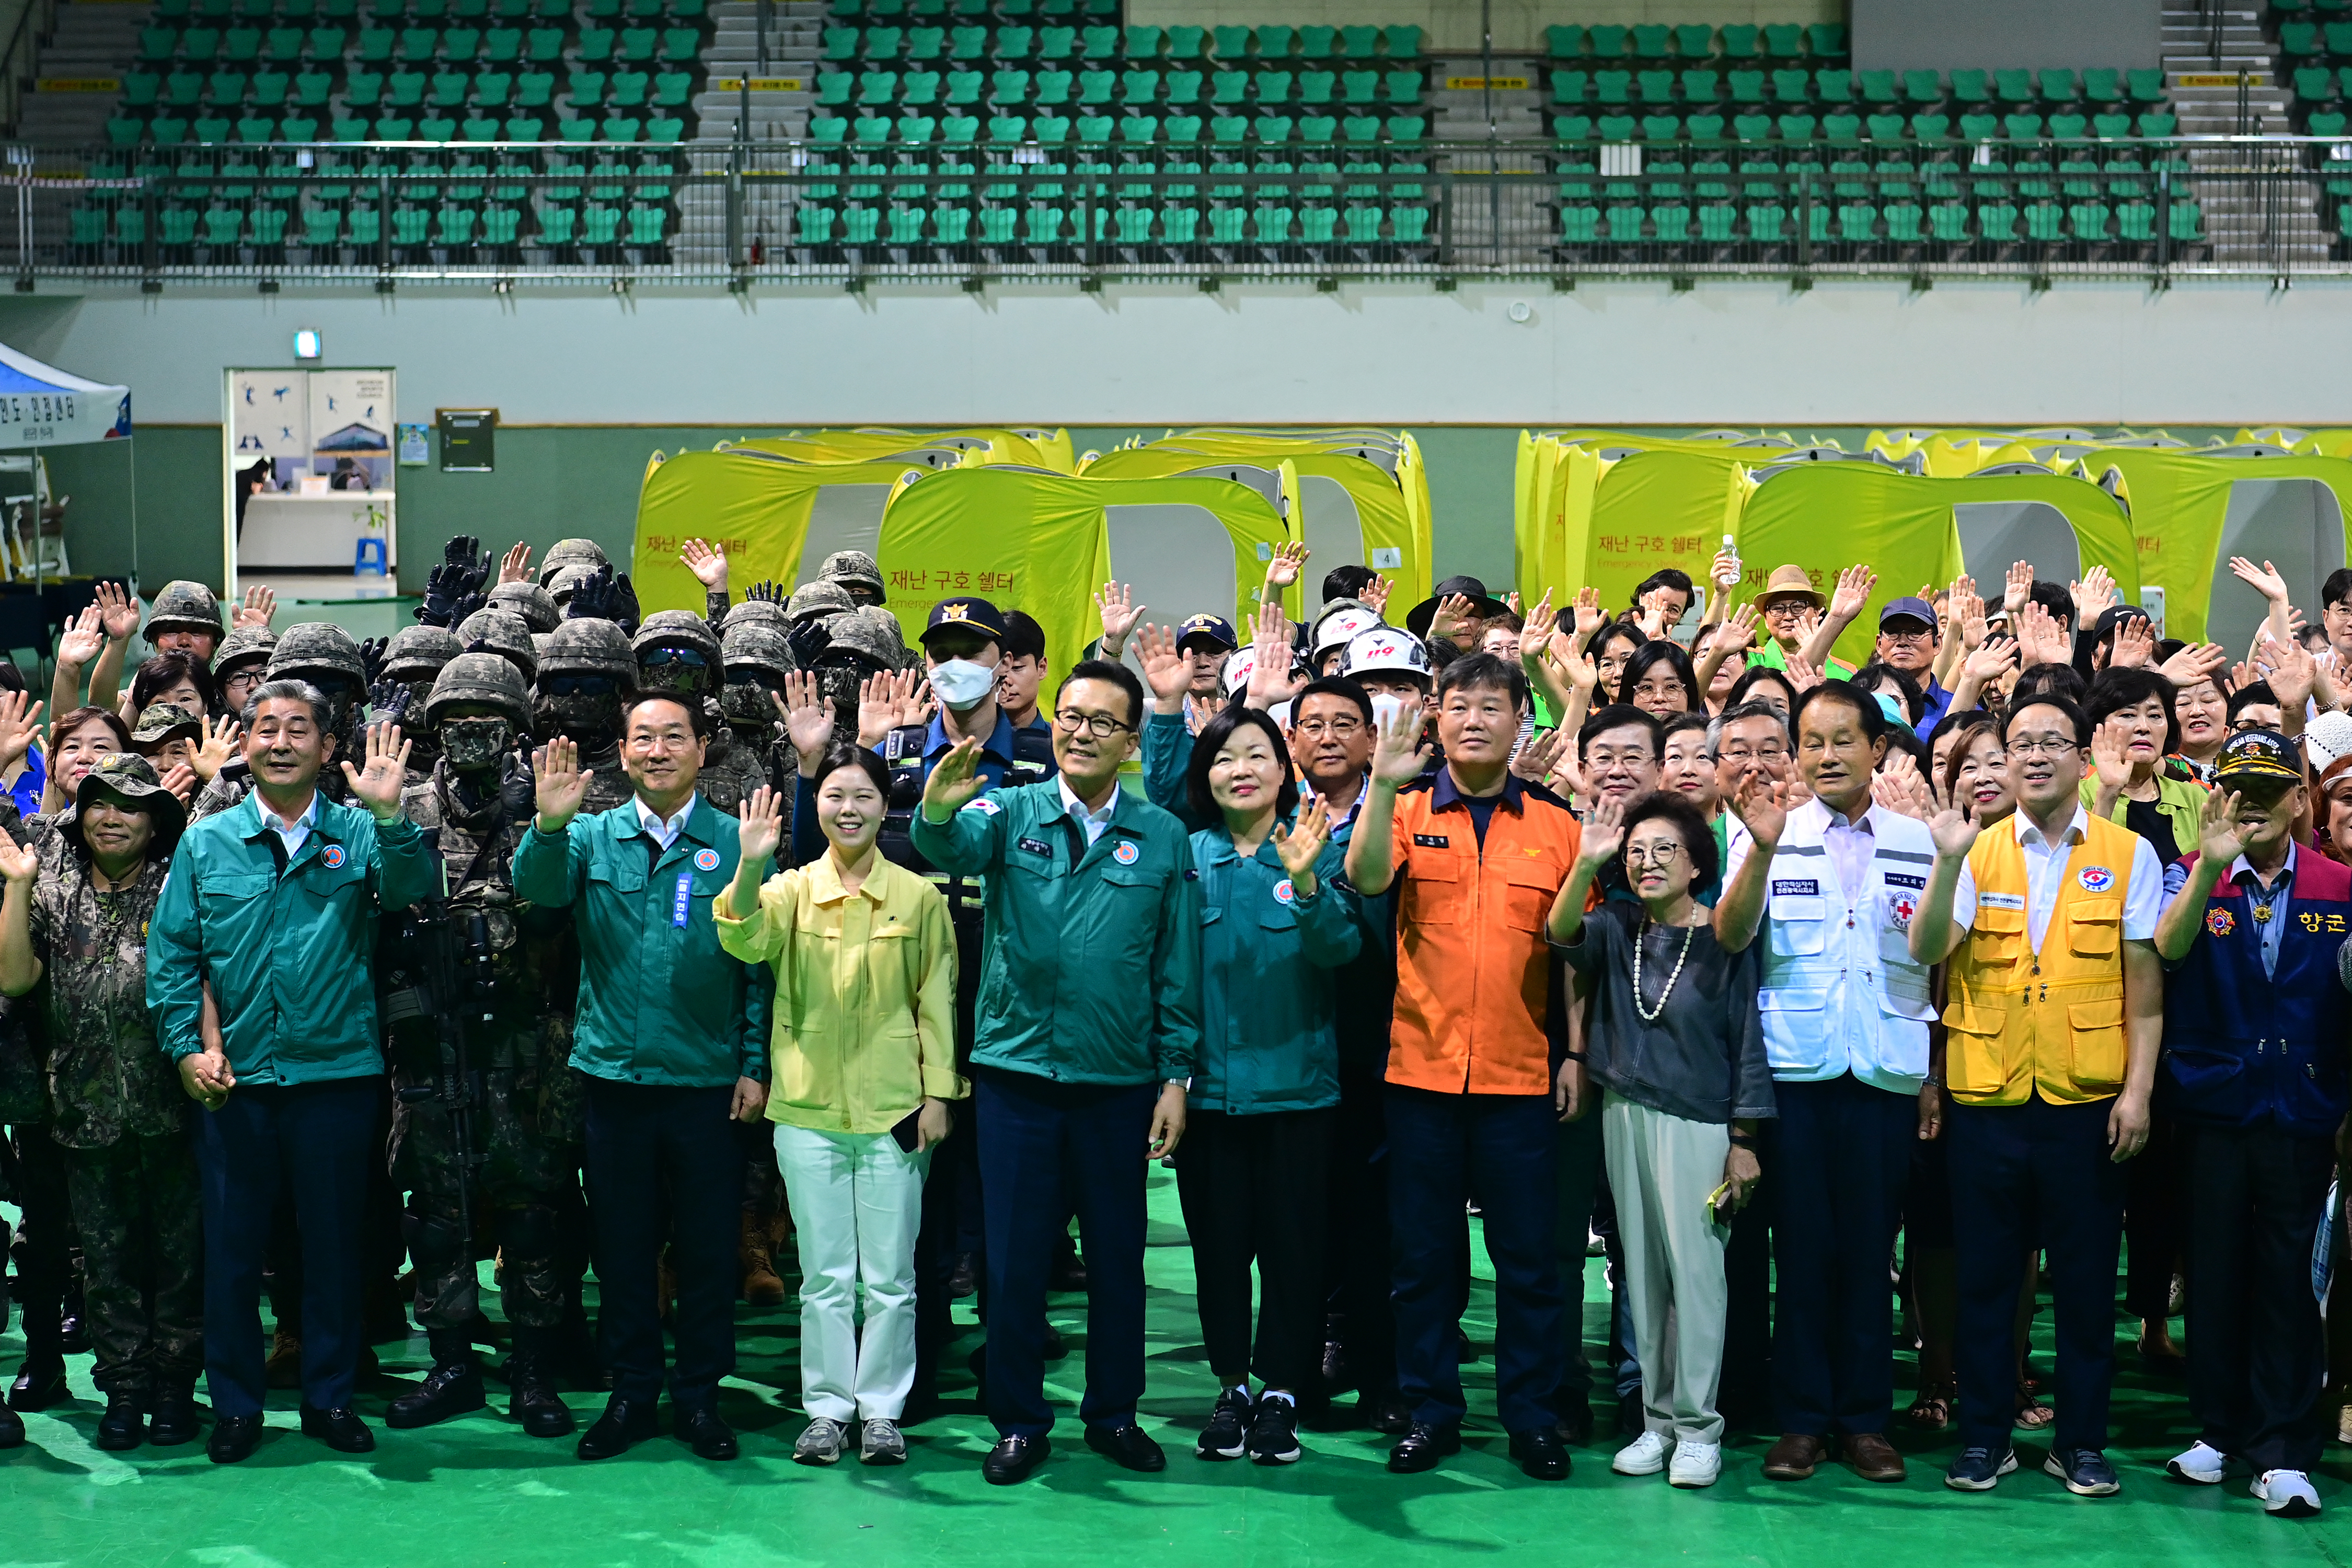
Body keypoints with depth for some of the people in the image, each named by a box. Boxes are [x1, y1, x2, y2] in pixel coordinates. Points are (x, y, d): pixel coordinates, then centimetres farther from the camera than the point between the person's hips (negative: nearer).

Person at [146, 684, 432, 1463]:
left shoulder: (360, 835, 1)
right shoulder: (205, 843, 5)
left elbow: (409, 887, -18)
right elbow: (171, 952, 6)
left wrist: (389, 816, -34)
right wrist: (188, 1045, -3)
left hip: (337, 1073, -1)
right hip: (231, 1079, 1)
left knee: (334, 1241, 8)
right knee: (231, 1245, 7)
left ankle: (329, 1397, 22)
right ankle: (235, 1404, 20)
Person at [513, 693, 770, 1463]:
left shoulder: (736, 843, 1)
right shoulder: (592, 838, 5)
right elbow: (539, 888, -14)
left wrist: (755, 1065, -2)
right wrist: (549, 825, -33)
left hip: (708, 1082, -1)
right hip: (615, 1075, 1)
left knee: (708, 1247, 6)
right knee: (622, 1245, 9)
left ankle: (698, 1394, 19)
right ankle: (631, 1393, 21)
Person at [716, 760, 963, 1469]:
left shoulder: (919, 898, 1)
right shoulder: (792, 889, 2)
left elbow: (936, 1001, 4)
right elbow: (743, 940, -18)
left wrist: (938, 1092, -2)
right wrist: (750, 865, -34)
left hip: (894, 1110, -1)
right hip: (809, 1109, 1)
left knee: (890, 1275, 4)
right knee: (824, 1272, 7)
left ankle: (881, 1410, 14)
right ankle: (827, 1408, 16)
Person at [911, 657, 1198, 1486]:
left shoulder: (1162, 837, 4)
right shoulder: (1010, 813, 1)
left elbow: (1178, 970, 5)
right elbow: (952, 848, -22)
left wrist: (1175, 1075, 1)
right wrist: (939, 811, -45)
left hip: (1121, 1082, 1)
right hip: (1017, 1070, -1)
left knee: (1118, 1255, 11)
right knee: (1014, 1257, 4)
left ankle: (1113, 1413, 26)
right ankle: (1018, 1420, 18)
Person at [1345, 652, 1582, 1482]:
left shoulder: (1554, 823, 5)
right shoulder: (1409, 811, 4)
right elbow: (1365, 878, -17)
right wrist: (1384, 785, -27)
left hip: (1521, 1072, 0)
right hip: (1422, 1066, 0)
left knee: (1528, 1254, 4)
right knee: (1423, 1252, 7)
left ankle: (1532, 1416, 15)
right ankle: (1430, 1411, 18)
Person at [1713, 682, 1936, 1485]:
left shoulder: (1919, 841, 7)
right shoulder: (1773, 833, 4)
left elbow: (1939, 961, 10)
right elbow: (1730, 936, -11)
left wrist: (1937, 1076, 4)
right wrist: (1763, 849, -26)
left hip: (1887, 1074, 1)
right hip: (1794, 1070, -1)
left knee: (1870, 1245, 5)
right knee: (1802, 1244, 2)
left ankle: (1865, 1419, 13)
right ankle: (1802, 1419, 10)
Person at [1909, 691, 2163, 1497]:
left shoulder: (2128, 854, 3)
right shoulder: (1977, 852, 5)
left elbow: (2144, 983, 3)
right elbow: (1927, 950, -9)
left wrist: (2138, 1090, -4)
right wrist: (1949, 859, -22)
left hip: (2087, 1100, -1)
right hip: (1987, 1099, 1)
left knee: (2086, 1277, 6)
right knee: (1986, 1276, 7)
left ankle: (2081, 1441, 17)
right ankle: (1984, 1437, 17)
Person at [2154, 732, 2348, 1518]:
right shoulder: (2190, 876, 1)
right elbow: (2169, 947, -20)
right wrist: (2211, 866, -35)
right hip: (2214, 1107, 0)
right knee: (2216, 1269, 6)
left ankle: (2283, 1452, 6)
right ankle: (2218, 1428, 20)